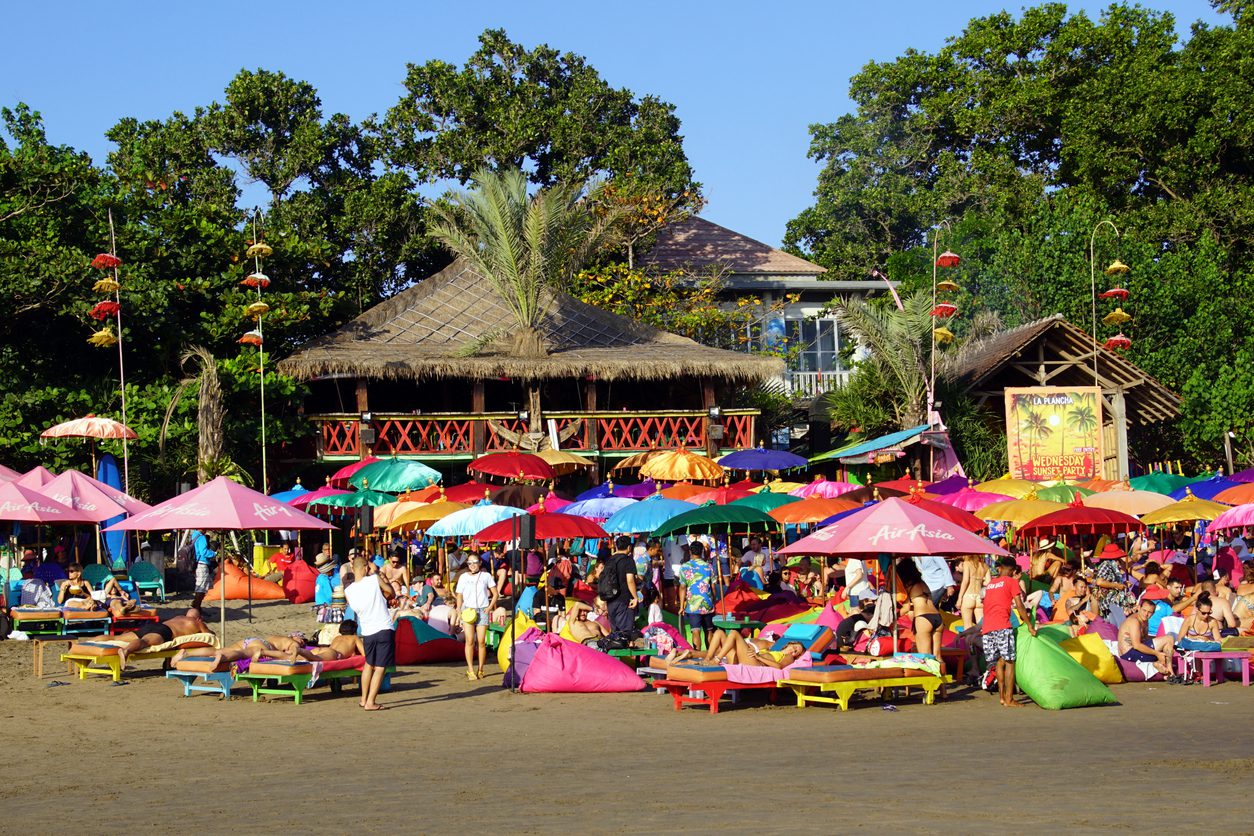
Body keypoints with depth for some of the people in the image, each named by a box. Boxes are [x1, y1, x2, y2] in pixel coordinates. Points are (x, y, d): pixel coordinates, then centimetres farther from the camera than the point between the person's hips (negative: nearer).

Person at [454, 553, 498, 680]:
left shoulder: (486, 576, 7)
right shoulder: (463, 577, 9)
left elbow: (495, 594, 11)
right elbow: (459, 596, 11)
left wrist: (490, 607, -3)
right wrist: (459, 611, -3)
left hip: (482, 611, 0)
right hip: (468, 611, 0)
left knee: (481, 642, -4)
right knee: (470, 641, -9)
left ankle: (480, 670, 7)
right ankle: (470, 670, -7)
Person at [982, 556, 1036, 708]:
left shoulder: (990, 583, 23)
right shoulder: (1012, 582, 4)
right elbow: (1019, 606, -3)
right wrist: (1030, 625, 2)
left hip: (987, 627, 6)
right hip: (1002, 626, -6)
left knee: (999, 661, 14)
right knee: (1009, 662, -3)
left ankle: (1002, 696, 13)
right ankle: (1009, 700, -7)